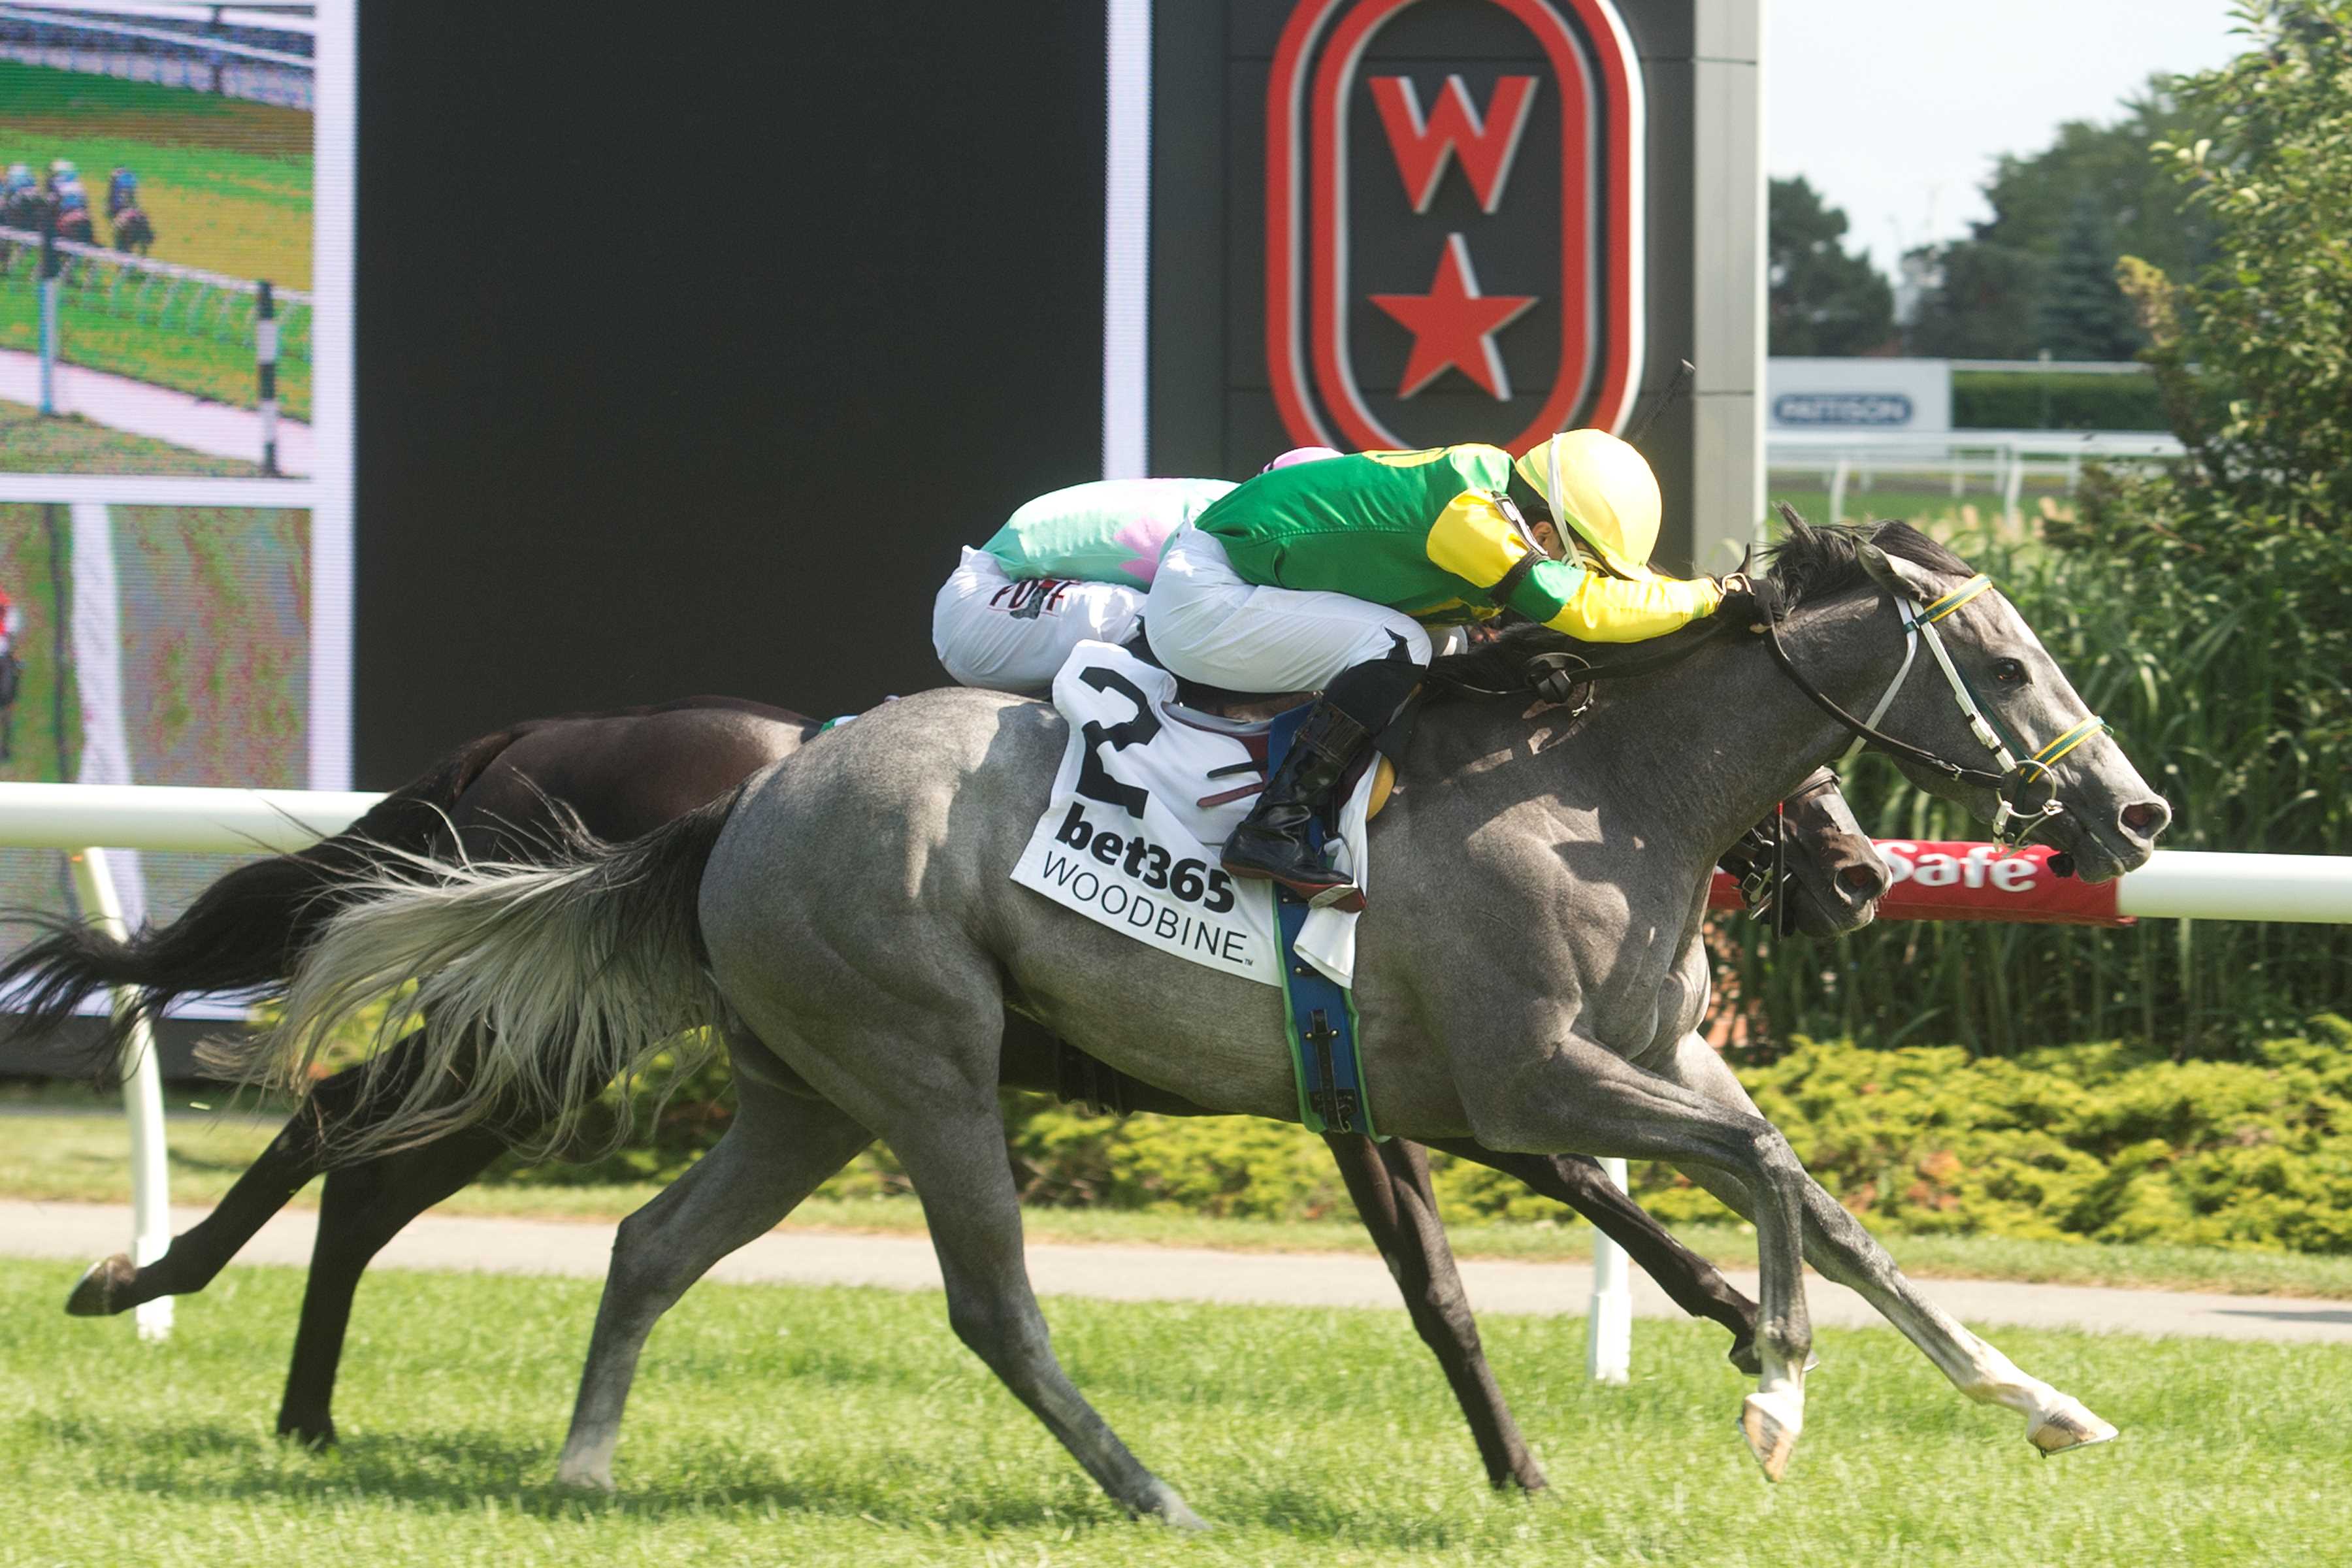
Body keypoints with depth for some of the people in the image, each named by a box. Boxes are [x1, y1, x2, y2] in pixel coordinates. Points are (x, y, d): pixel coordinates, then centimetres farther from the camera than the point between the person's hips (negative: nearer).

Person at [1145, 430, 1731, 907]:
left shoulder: (1494, 481, 5)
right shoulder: (1469, 514, -25)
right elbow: (1583, 609, -27)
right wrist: (1704, 596, -16)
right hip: (1199, 600, -10)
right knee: (1398, 648, -22)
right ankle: (1274, 828, -20)